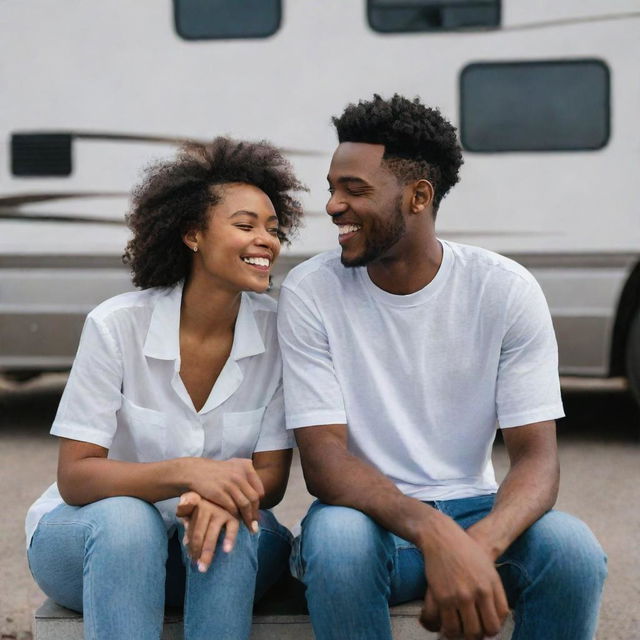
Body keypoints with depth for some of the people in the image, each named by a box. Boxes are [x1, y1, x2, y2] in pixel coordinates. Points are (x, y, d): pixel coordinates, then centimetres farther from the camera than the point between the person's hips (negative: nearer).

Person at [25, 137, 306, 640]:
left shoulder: (276, 330, -10)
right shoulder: (117, 325, -17)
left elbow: (270, 477, -7)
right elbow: (75, 478, -18)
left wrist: (221, 496, -32)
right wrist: (186, 473, -37)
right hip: (86, 535, -1)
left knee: (225, 535, -32)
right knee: (125, 520, -34)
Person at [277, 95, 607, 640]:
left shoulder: (506, 291, -7)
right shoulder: (311, 292, -9)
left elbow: (536, 456, -11)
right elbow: (322, 460, -15)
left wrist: (479, 544, -35)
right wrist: (435, 534, -35)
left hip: (474, 513, 1)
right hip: (368, 514, -1)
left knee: (573, 549, -29)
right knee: (337, 537, -35)